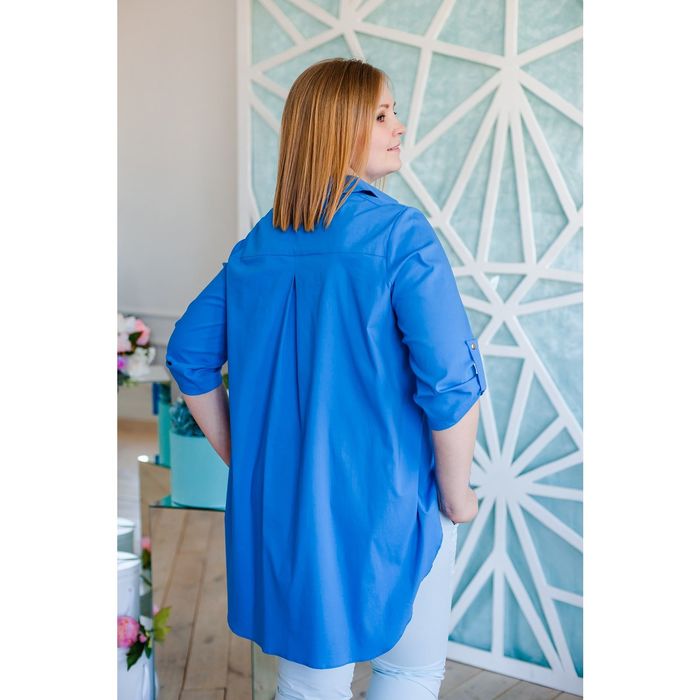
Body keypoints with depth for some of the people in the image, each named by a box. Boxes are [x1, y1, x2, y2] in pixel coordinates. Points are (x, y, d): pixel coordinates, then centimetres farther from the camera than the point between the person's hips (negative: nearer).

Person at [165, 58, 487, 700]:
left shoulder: (258, 245, 2)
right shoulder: (400, 235, -16)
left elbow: (189, 356, 9)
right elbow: (451, 383, -21)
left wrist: (244, 461, 14)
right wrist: (457, 496, -7)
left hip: (284, 502, 6)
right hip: (388, 502, -5)